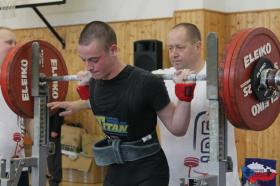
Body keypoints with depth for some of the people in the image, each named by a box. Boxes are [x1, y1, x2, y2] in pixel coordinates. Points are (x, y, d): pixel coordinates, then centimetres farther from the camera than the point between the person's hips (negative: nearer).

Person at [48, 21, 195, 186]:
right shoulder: (95, 82, -2)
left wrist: (185, 96, -27)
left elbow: (177, 128, -14)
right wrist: (78, 105, 19)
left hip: (148, 172, -7)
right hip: (116, 171, 7)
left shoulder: (145, 83, -22)